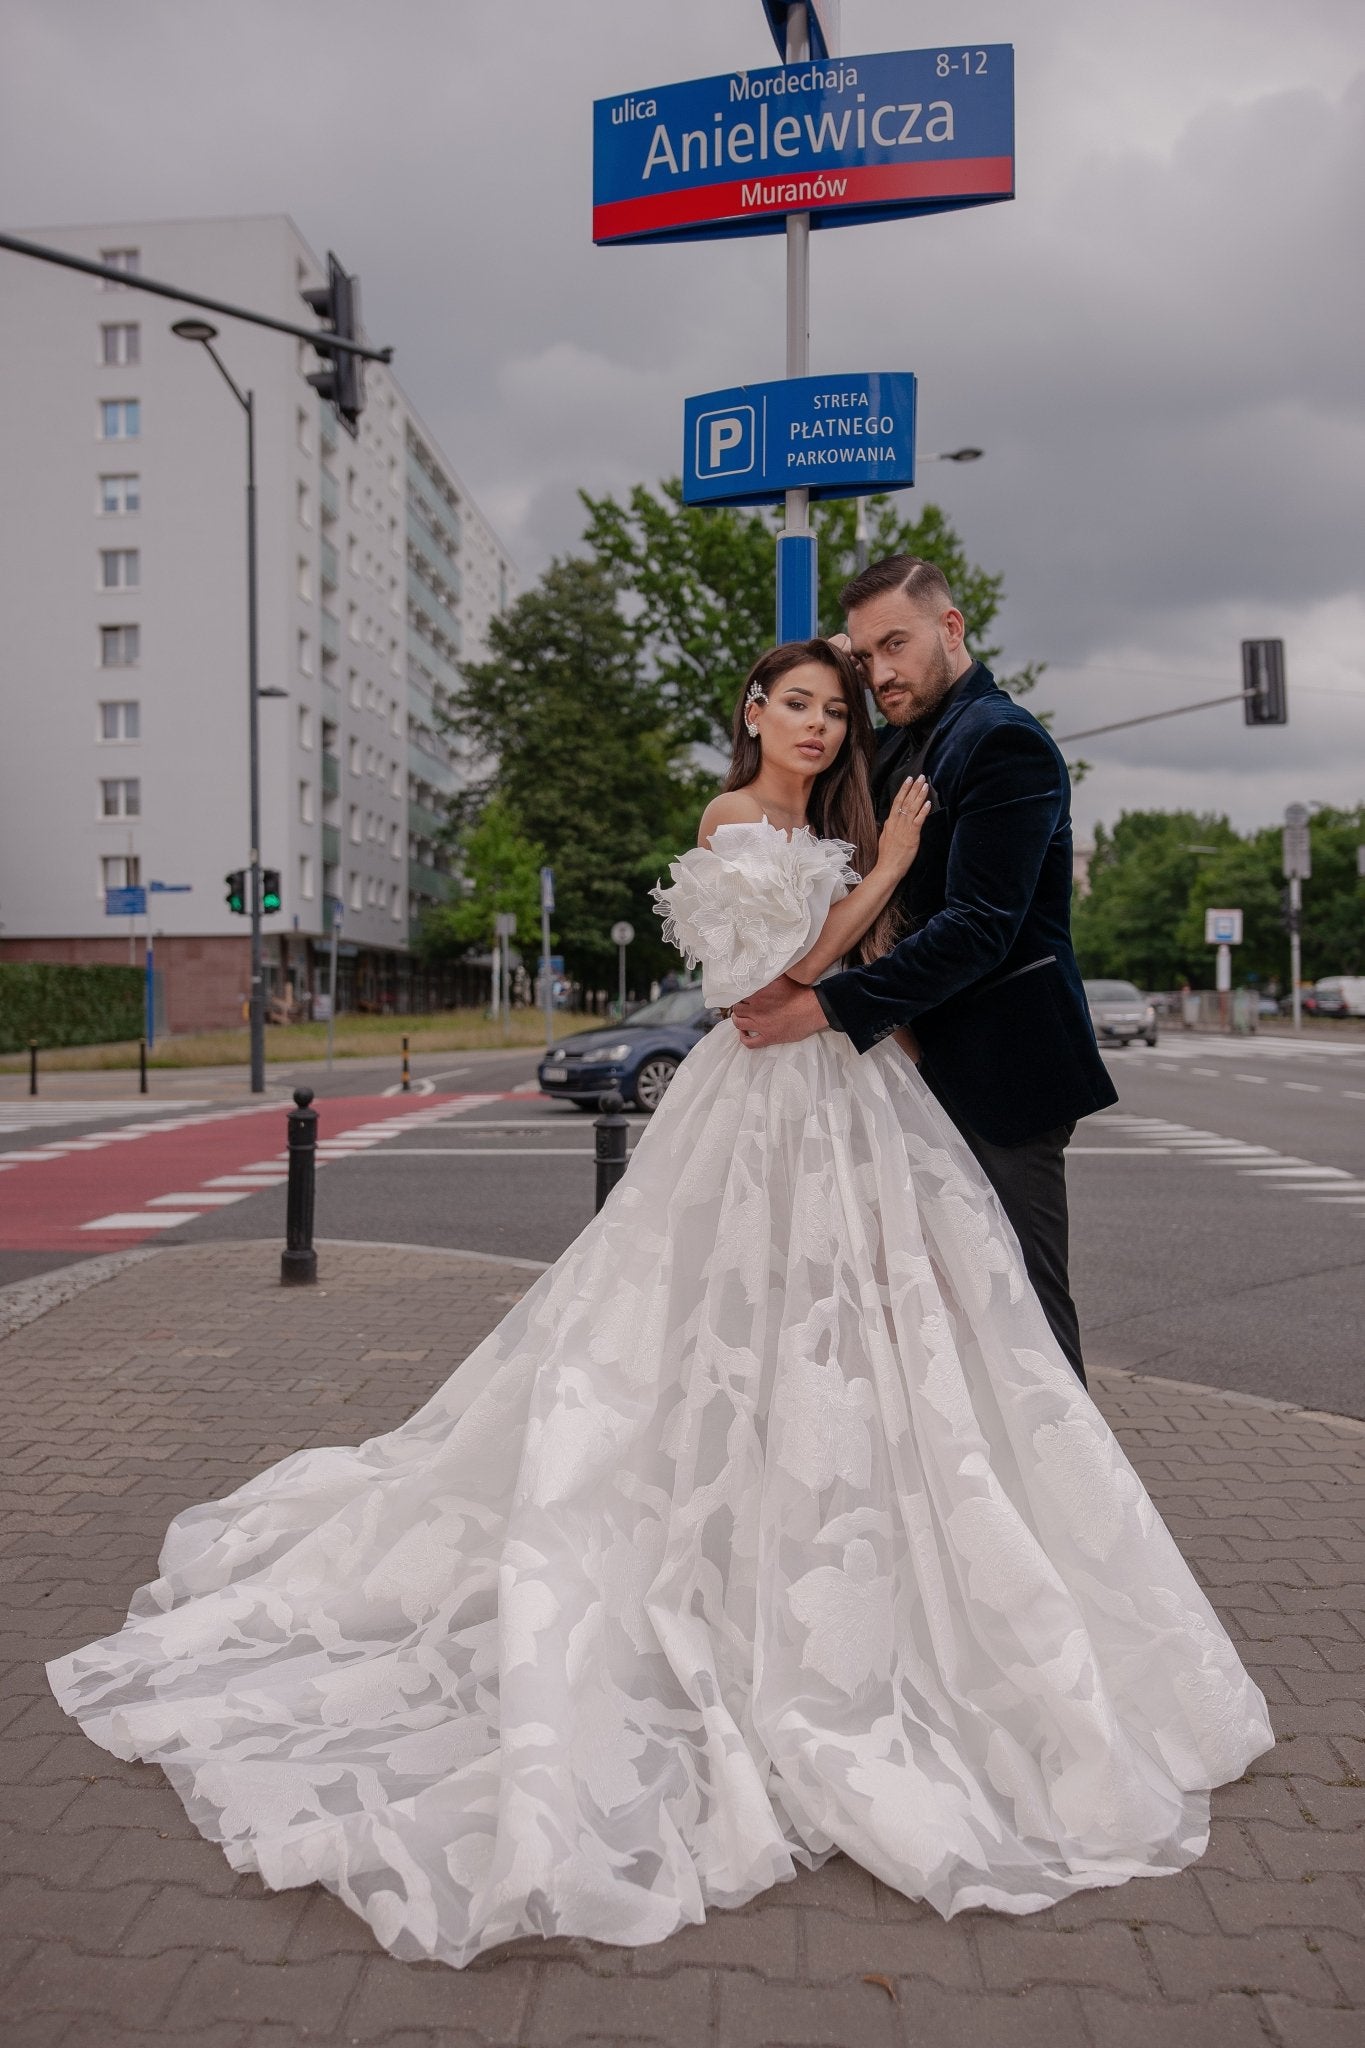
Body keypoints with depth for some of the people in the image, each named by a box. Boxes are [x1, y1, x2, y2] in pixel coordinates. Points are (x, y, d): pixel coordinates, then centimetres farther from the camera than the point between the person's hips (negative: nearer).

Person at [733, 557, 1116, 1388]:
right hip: (930, 1063, 9)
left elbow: (977, 930, -23)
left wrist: (825, 1007, -23)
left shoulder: (1005, 740, -14)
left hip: (998, 1066, -9)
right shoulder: (895, 746, 13)